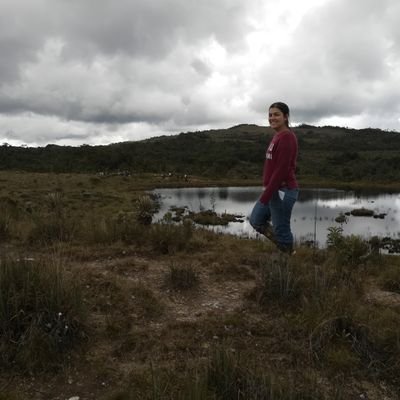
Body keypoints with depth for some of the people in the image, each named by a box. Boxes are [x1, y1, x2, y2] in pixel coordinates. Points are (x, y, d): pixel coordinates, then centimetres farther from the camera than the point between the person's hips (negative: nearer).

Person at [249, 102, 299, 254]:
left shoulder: (287, 137, -17)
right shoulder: (278, 136, 12)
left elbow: (281, 170, -22)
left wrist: (265, 196, -20)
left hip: (283, 192, -10)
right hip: (274, 190, 10)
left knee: (281, 230, 2)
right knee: (256, 220, 19)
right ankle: (286, 249, 29)